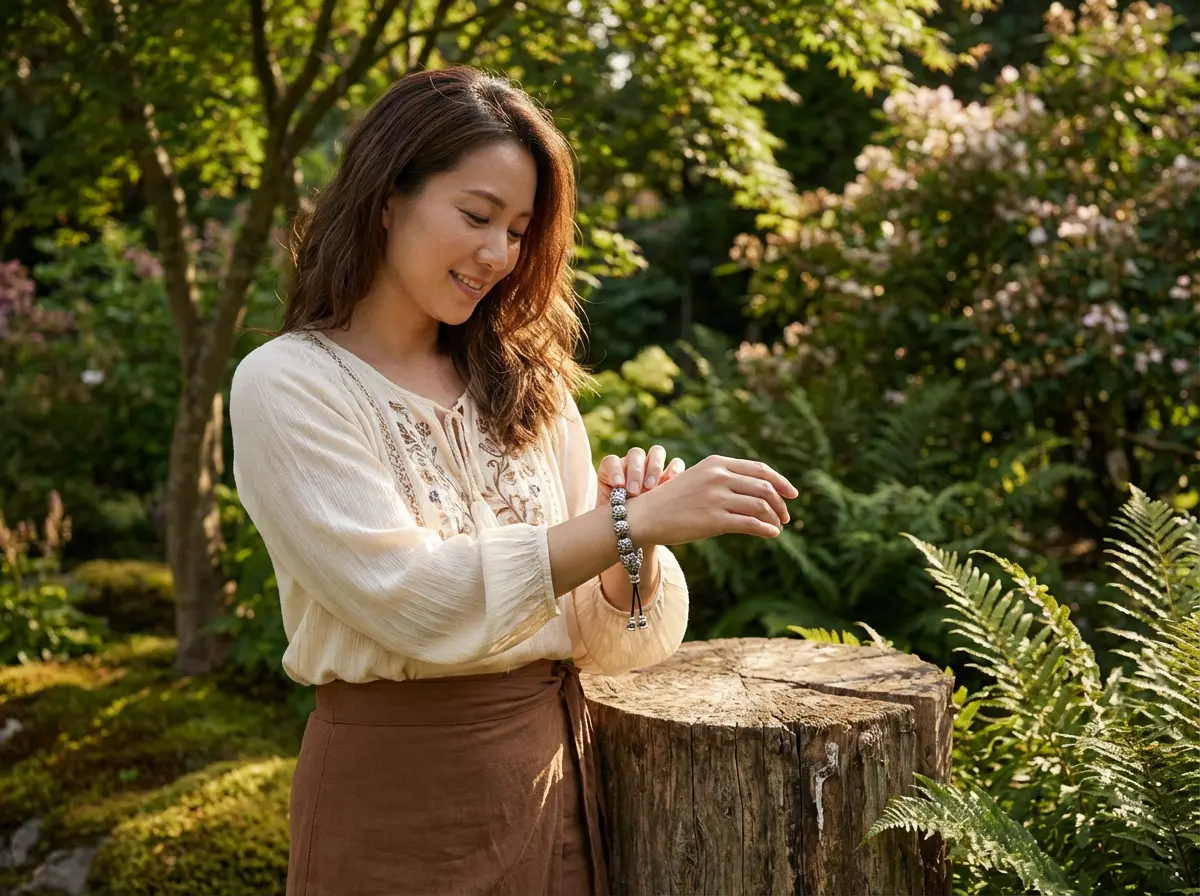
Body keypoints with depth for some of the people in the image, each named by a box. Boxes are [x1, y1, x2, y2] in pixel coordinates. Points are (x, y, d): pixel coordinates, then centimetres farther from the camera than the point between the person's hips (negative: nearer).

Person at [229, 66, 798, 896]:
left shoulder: (527, 385, 5)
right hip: (399, 805, -4)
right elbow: (409, 600, -22)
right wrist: (633, 523, -26)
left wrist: (632, 559, -18)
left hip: (563, 786, 5)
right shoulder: (285, 386, -9)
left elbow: (614, 644, 2)